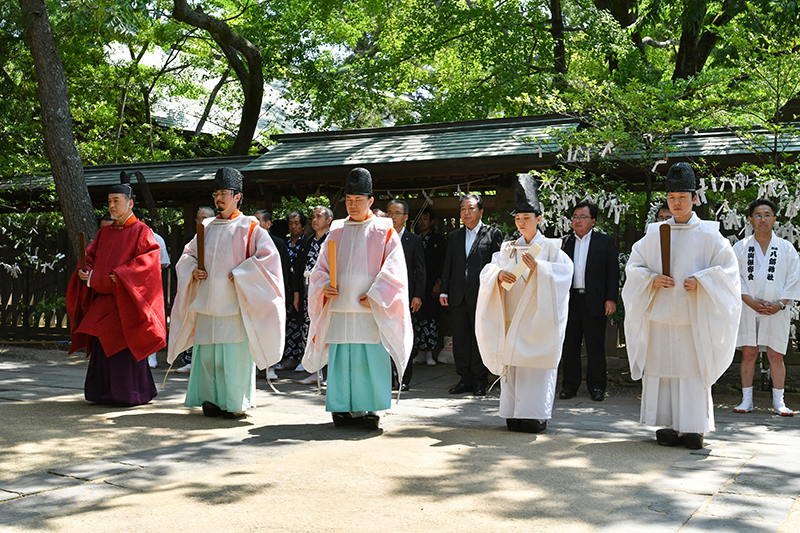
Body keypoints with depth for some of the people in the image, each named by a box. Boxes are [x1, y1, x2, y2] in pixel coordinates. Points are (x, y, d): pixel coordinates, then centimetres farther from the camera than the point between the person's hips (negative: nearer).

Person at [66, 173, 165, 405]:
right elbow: (91, 256, 17)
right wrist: (84, 272, -3)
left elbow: (149, 259, -16)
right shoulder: (105, 232, 15)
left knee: (124, 346, -7)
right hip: (103, 298, 7)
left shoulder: (141, 231, -4)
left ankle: (133, 393, 3)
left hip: (126, 299, -6)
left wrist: (122, 275, -23)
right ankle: (105, 392, 16)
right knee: (102, 346, 7)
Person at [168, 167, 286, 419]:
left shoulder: (250, 228, -2)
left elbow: (269, 255, -10)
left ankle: (237, 404, 6)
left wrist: (239, 275, -14)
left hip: (234, 303, -5)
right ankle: (212, 399, 18)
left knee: (234, 355, -4)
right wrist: (193, 271, 3)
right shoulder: (207, 227, 14)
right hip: (207, 302, 5)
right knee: (207, 354, 6)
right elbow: (188, 254, 23)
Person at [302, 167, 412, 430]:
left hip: (370, 310, -3)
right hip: (339, 308, 4)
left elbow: (393, 271, -4)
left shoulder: (384, 232, 3)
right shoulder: (337, 231, 14)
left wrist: (374, 296, -13)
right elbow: (321, 266, 16)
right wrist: (324, 286, -4)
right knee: (341, 359, 4)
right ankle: (345, 408, 13)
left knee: (371, 360, -4)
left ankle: (369, 409, 5)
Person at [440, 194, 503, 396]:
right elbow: (447, 266, 16)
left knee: (480, 339, 0)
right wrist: (443, 291, 8)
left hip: (481, 296, -4)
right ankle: (465, 379, 15)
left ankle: (480, 382, 9)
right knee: (460, 339, 7)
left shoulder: (493, 234, 3)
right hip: (458, 296, 4)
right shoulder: (454, 237, 16)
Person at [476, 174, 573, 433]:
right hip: (512, 321, 4)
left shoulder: (550, 247, 3)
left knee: (537, 368, -6)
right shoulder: (508, 249, 14)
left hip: (538, 321, -4)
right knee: (513, 365, 2)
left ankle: (536, 415, 0)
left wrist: (537, 267, -25)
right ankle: (515, 414, 8)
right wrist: (499, 274, -18)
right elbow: (488, 270, 4)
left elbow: (565, 270, -12)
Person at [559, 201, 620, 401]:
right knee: (569, 344, 6)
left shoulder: (605, 242, 3)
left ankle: (596, 387, 11)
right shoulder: (566, 242, 11)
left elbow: (613, 272, 0)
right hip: (570, 300, 3)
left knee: (595, 346, 2)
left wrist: (611, 299, -7)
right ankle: (569, 385, 15)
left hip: (594, 301, -3)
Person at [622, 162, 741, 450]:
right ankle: (669, 426, 11)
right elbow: (634, 266, 11)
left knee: (693, 370, -3)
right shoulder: (655, 233, 9)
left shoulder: (709, 234, 2)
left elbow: (728, 269, 0)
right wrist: (652, 280, -7)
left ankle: (694, 427, 6)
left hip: (694, 317, -2)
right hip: (660, 315, 2)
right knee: (662, 369, 2)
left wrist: (701, 282, -14)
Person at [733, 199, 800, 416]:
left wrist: (780, 304, -9)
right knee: (748, 353, 1)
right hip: (748, 307, 0)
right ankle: (747, 400, 9)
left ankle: (778, 401, 7)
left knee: (776, 356, -2)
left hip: (776, 310, 0)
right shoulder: (741, 247, 7)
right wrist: (751, 302, -10)